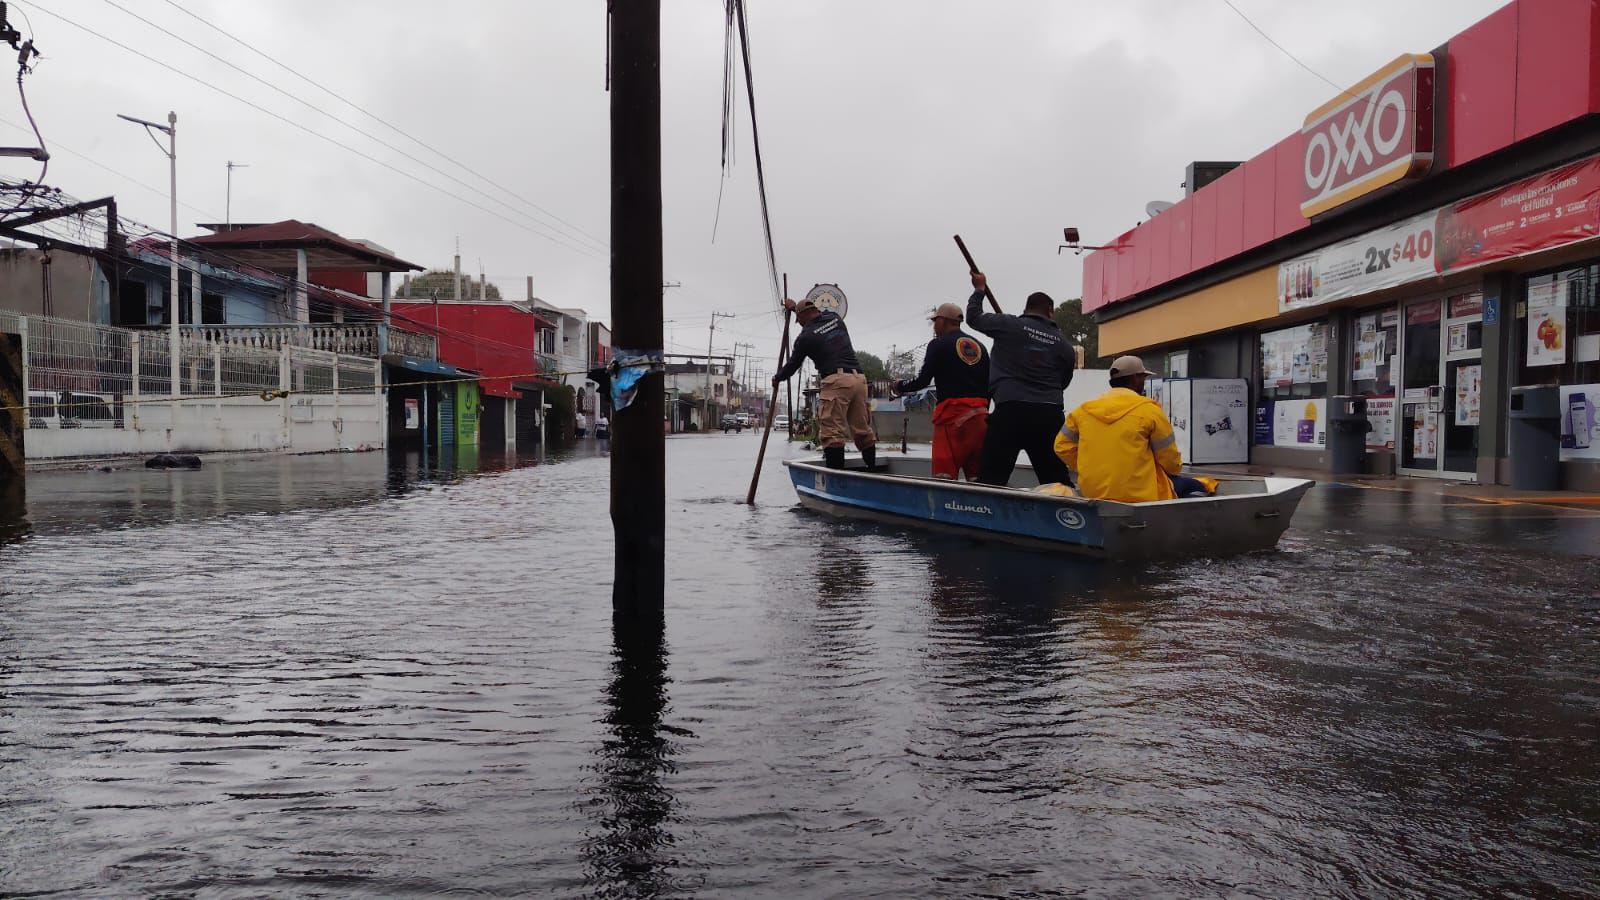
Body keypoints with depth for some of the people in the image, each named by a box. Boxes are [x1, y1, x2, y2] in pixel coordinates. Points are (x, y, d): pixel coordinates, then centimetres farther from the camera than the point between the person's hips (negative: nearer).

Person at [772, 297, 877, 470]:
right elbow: (818, 314, 44)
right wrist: (795, 306, 56)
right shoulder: (835, 317, 19)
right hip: (859, 378, 6)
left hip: (836, 381, -6)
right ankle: (872, 470, 10)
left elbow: (792, 365, 16)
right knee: (863, 431, 9)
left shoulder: (805, 336, 4)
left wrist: (777, 378, 35)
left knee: (832, 433, -8)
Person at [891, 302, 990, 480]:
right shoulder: (979, 346, 16)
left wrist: (900, 386, 12)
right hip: (980, 414, 6)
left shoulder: (938, 345, -1)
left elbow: (923, 381, -5)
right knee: (978, 475, 7)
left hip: (953, 412, -6)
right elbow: (988, 384, 15)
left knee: (945, 471, -10)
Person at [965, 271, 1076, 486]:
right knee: (1057, 481, 9)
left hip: (1011, 410, -3)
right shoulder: (1064, 345, 11)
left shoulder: (1010, 325, 2)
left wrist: (979, 289, 30)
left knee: (992, 478, -5)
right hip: (1049, 414, 4)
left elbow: (973, 317, 13)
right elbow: (1063, 383, 18)